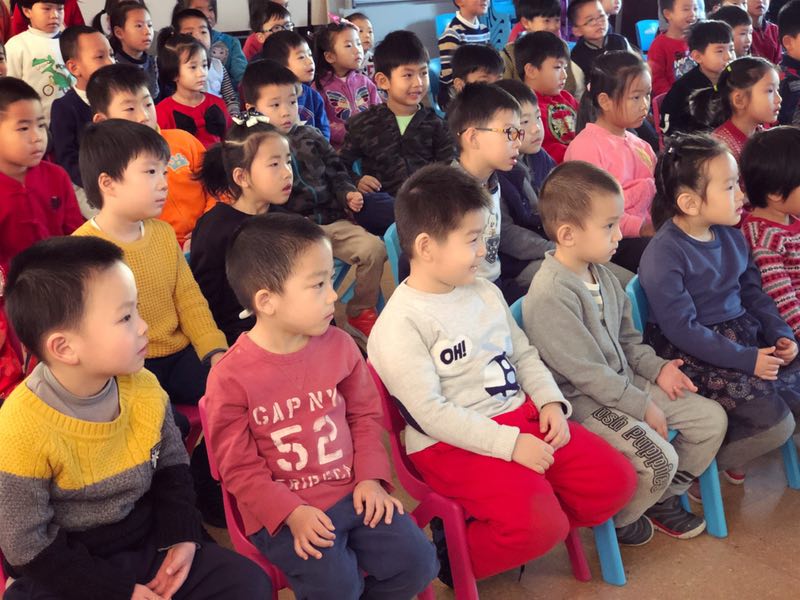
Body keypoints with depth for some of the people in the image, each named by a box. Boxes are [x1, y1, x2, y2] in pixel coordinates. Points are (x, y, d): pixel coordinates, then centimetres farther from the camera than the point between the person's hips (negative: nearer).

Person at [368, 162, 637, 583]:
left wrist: (551, 402, -1)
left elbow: (523, 353, 17)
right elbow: (431, 413, -20)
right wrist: (509, 443, -21)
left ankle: (516, 536, 12)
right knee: (540, 524, -25)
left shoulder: (485, 292, 9)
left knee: (615, 480, 1)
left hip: (522, 415, 8)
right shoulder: (401, 324, -16)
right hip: (452, 444, -8)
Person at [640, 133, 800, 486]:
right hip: (693, 353, -8)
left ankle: (727, 455, 22)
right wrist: (746, 360, -21)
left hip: (742, 333, 8)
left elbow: (752, 290, 13)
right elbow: (682, 329, -22)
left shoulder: (731, 235, 4)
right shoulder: (664, 255, -21)